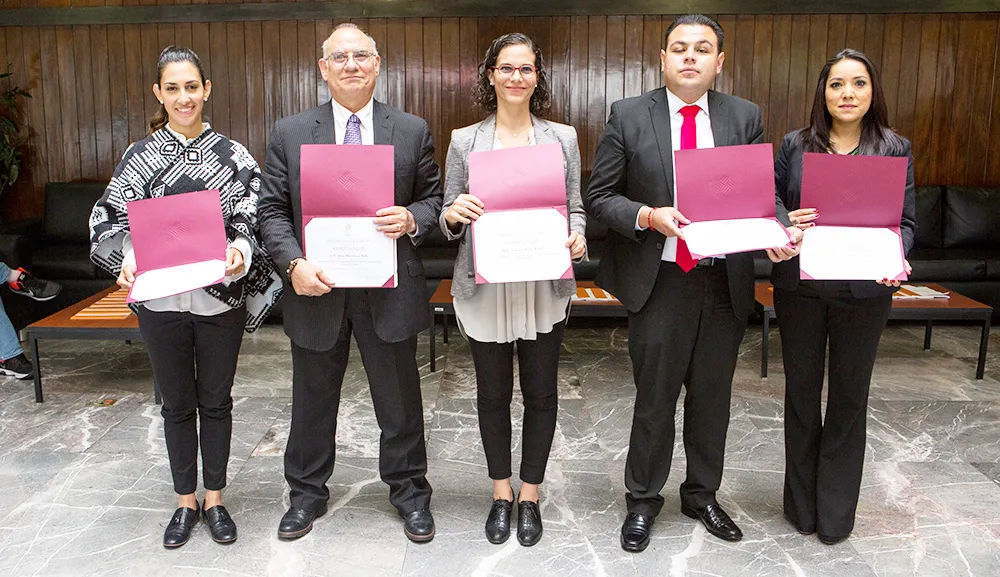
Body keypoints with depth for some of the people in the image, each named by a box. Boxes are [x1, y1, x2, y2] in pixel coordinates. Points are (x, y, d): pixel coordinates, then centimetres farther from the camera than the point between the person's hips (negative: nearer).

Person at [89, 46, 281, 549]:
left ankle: (214, 499, 27)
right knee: (177, 403, 13)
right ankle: (185, 501, 29)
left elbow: (251, 219, -5)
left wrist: (239, 253, -26)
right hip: (160, 297, 1)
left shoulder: (233, 156, 0)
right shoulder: (140, 156, 2)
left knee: (215, 400, 11)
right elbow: (110, 218, -1)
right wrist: (127, 260, -20)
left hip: (220, 296, 0)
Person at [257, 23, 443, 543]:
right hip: (317, 287, 1)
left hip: (389, 288, 0)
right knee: (313, 401, 15)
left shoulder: (412, 131, 3)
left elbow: (433, 198, 8)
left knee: (400, 398, 12)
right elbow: (272, 209, 2)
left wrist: (413, 219, -15)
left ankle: (410, 493, 31)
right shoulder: (289, 133, 3)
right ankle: (307, 494, 36)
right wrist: (293, 263, -14)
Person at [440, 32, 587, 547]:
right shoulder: (464, 141, 3)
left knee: (541, 393, 9)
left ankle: (530, 495, 28)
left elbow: (575, 208, 8)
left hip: (545, 287, 1)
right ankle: (501, 493, 30)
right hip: (486, 287, 0)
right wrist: (455, 214, -17)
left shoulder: (562, 138, 5)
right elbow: (449, 221, 6)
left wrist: (577, 237, -13)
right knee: (492, 394, 11)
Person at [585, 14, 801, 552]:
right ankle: (642, 501, 29)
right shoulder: (628, 116, -3)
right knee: (655, 398, 8)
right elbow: (599, 196, -3)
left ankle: (701, 494, 37)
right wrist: (647, 216, -19)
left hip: (725, 283, 3)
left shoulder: (745, 117, 4)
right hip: (659, 281, -2)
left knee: (711, 397, 16)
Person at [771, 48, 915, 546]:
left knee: (850, 393, 9)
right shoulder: (795, 145, 4)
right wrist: (785, 224, -17)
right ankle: (801, 504, 27)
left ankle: (836, 510, 25)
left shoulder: (895, 149, 3)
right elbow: (771, 198, 5)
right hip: (799, 286, 1)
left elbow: (905, 220, 2)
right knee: (801, 391, 11)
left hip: (863, 290, 0)